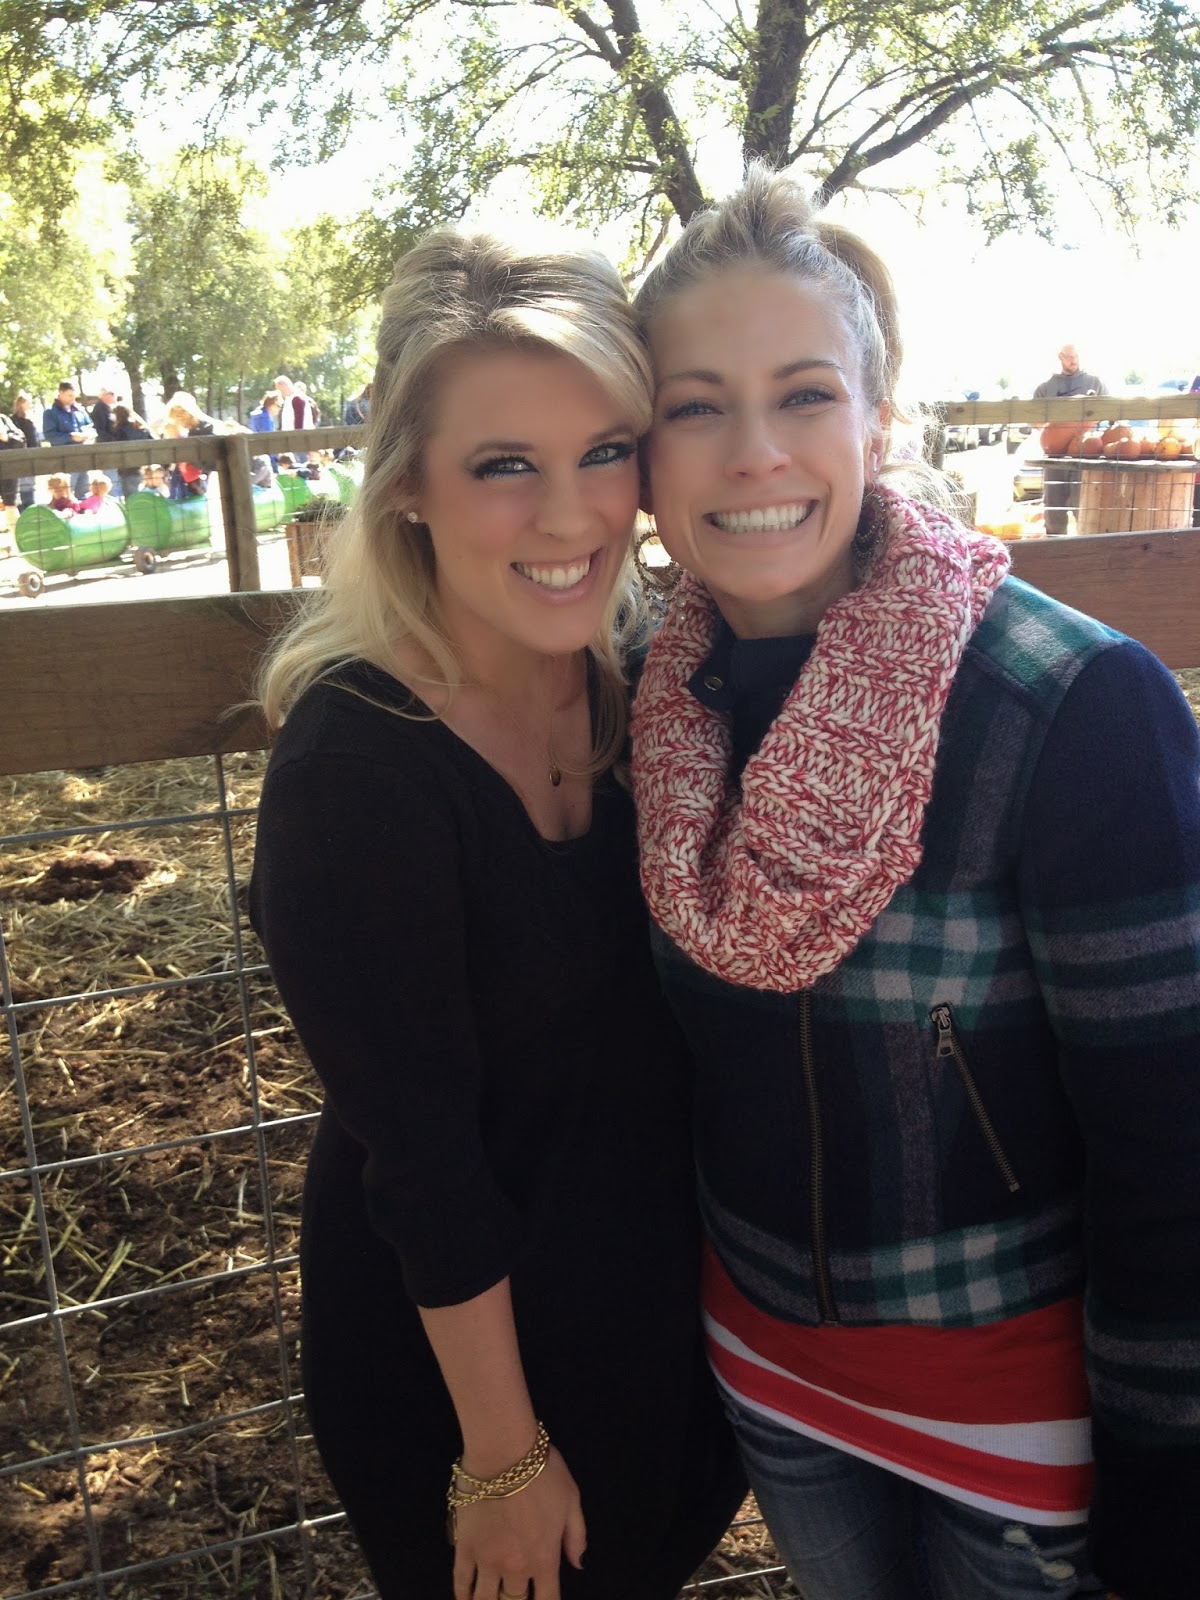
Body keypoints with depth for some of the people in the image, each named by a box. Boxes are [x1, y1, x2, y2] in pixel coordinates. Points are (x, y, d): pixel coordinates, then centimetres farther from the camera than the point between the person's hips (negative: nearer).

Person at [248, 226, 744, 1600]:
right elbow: (419, 1161, -23)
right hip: (455, 1329, -5)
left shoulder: (636, 673, -9)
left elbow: (656, 992, 2)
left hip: (662, 1274, 6)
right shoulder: (356, 757, -29)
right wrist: (504, 1452, -13)